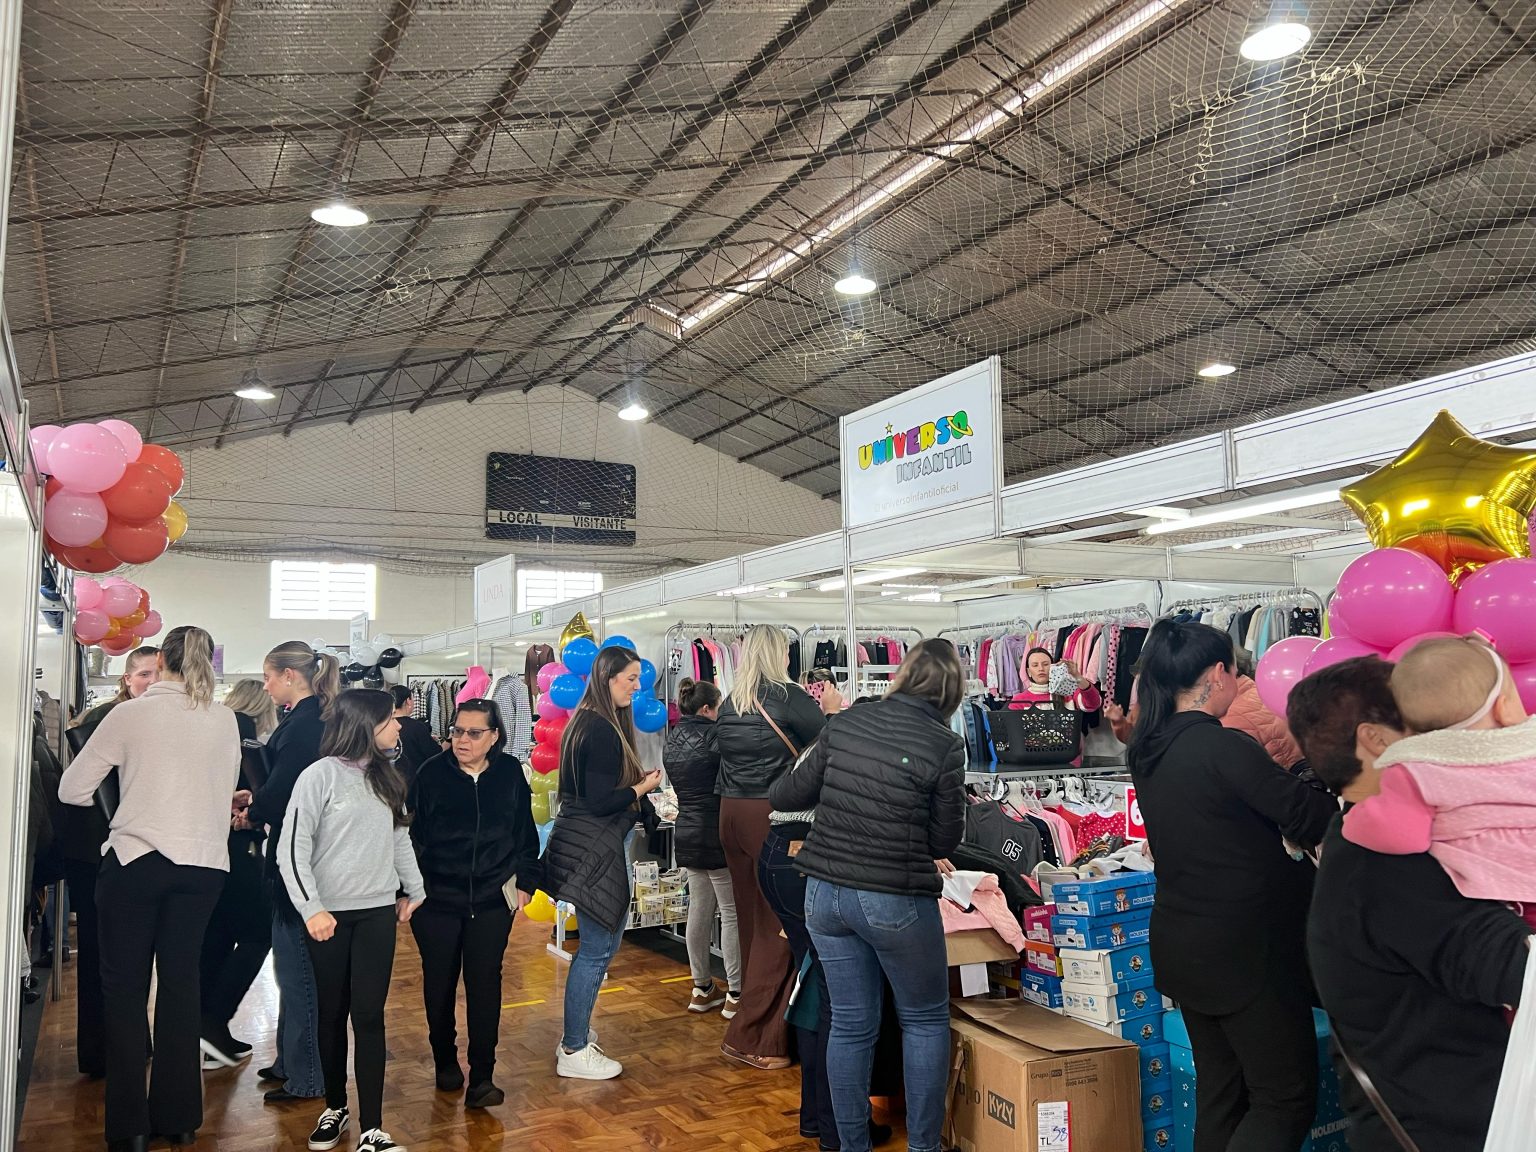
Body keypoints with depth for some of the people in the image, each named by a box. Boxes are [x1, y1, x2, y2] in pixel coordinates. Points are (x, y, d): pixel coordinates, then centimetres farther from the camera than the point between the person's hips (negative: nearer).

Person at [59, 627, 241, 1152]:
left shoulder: (129, 714, -5)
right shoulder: (224, 720, 2)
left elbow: (72, 789, -1)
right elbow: (225, 793, 8)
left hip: (135, 860, -2)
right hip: (203, 864, 3)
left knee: (125, 990, 9)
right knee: (181, 984, 12)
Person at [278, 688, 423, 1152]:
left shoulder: (386, 776, 7)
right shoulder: (320, 775, -10)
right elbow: (292, 850, -11)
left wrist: (414, 889, 21)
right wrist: (311, 908, -17)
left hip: (378, 912, 3)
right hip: (329, 914, -3)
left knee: (369, 1016, -1)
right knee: (332, 1013, 10)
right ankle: (335, 1108, 27)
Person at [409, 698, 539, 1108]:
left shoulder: (510, 773, -1)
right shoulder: (431, 773, -6)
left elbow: (525, 833, 8)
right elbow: (411, 835, -3)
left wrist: (525, 882, 7)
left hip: (491, 901, 0)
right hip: (437, 901, 0)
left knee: (485, 984, -2)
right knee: (440, 983, 11)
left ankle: (482, 1077, 4)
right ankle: (445, 1060, 32)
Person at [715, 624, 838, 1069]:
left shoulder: (729, 705, 10)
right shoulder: (786, 696, -9)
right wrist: (833, 710, 14)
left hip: (732, 814, 7)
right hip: (772, 816, -7)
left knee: (751, 920, 16)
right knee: (777, 924, -1)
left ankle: (757, 1019, 27)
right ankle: (752, 1039, 1)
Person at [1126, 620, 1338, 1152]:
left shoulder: (1149, 752, 3)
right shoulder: (1224, 747, -21)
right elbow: (1310, 819, -15)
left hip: (1181, 944, 8)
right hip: (1245, 949, -8)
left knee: (1220, 1094, 17)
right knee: (1287, 1099, 4)